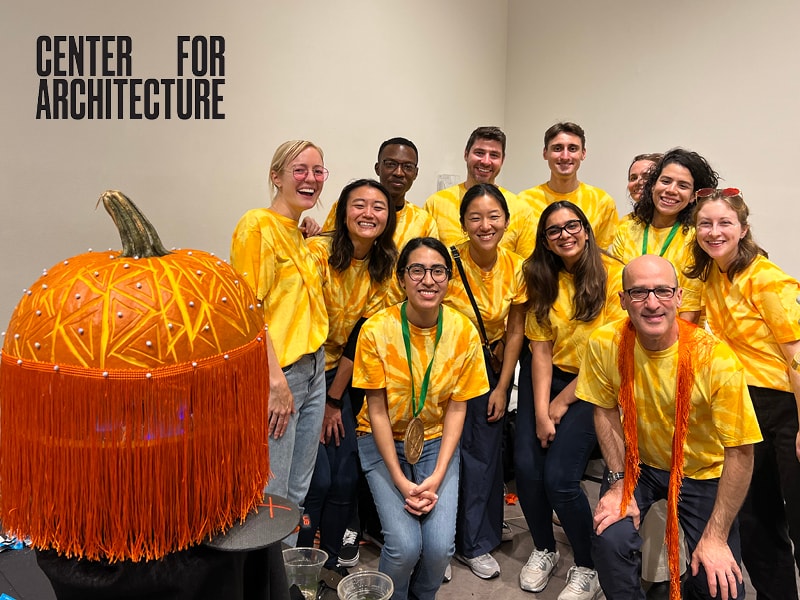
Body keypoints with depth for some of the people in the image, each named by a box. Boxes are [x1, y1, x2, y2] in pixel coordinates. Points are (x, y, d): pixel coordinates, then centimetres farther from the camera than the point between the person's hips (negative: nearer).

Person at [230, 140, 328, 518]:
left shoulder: (299, 234, 14)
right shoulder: (258, 224, -12)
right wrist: (276, 380, -20)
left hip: (312, 368, 8)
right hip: (277, 374, -8)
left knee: (297, 491, 18)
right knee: (270, 496, 2)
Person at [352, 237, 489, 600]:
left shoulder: (464, 332, -11)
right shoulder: (377, 329, -17)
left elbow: (456, 408, -5)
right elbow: (377, 410, -11)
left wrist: (437, 478, -12)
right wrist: (401, 481, -14)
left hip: (437, 441, 2)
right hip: (384, 441, -1)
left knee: (440, 545, -14)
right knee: (405, 544, -17)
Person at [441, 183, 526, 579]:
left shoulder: (516, 268, -9)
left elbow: (515, 331, -1)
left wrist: (502, 387, -1)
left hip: (491, 364, 3)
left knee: (485, 451, 8)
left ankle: (477, 542, 28)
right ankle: (443, 542, 20)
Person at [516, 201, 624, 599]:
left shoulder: (613, 275, -9)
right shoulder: (544, 281, 7)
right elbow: (541, 349, -1)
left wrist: (561, 404, -11)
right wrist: (540, 413, -11)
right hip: (550, 380, 4)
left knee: (559, 477, -16)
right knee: (526, 469, -11)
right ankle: (544, 549, 19)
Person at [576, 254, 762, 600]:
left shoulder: (716, 359, -26)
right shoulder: (605, 344, -19)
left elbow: (740, 452, -18)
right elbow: (606, 411, -3)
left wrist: (716, 536, -15)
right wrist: (618, 482, -8)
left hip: (702, 472, -1)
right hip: (637, 463, 1)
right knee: (609, 540, -23)